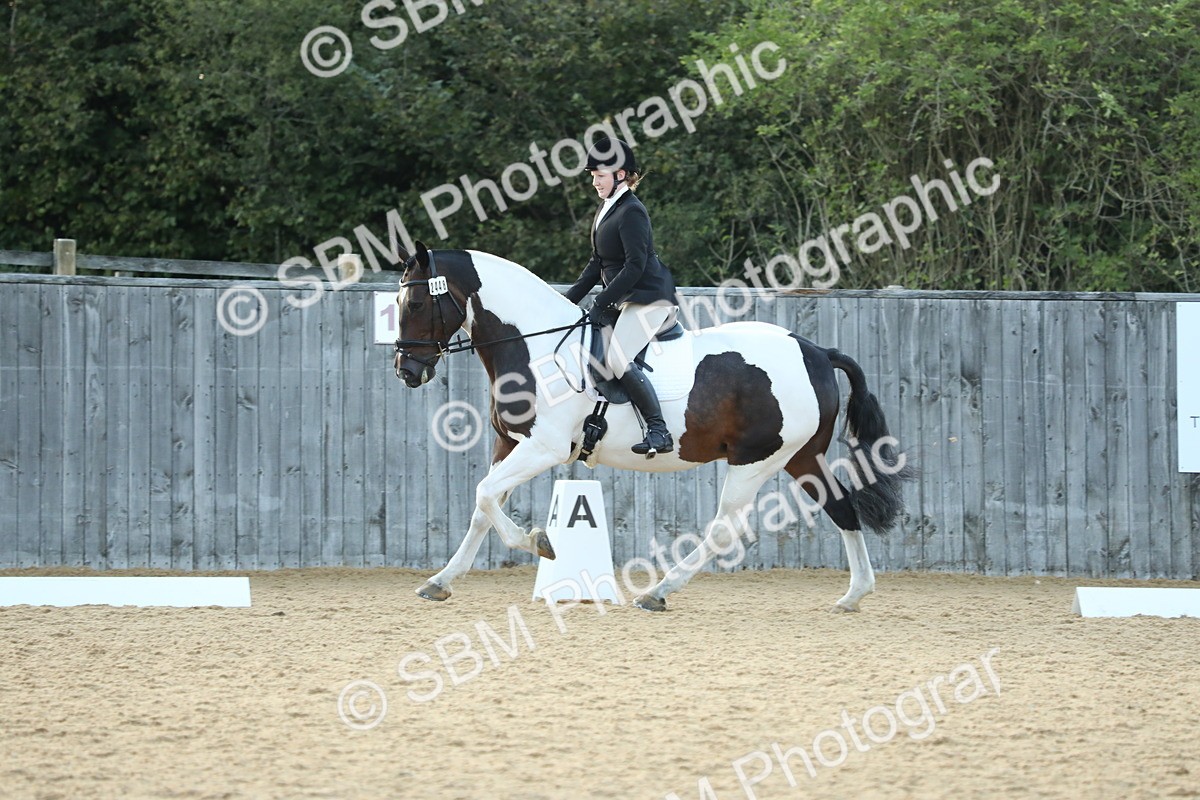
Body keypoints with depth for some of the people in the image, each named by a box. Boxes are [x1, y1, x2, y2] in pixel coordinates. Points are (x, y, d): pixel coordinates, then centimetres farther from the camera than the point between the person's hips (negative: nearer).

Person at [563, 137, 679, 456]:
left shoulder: (631, 212, -14)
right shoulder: (607, 209, 16)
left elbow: (635, 266, -21)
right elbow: (598, 264, 20)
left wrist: (601, 304, -21)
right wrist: (569, 301, 13)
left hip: (648, 299, -11)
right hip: (625, 302, 11)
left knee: (618, 358, -26)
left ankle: (659, 432, -28)